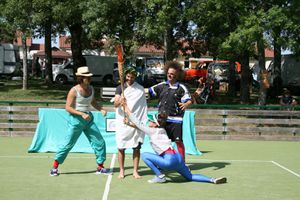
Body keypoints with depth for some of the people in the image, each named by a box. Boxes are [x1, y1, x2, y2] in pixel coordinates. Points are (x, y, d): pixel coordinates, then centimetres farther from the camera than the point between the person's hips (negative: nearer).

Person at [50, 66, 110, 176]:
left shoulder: (91, 88, 5)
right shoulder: (74, 91, -13)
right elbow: (68, 107, -14)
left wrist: (101, 109, 2)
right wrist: (82, 114, -23)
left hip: (89, 119, 6)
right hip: (76, 119, -6)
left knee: (100, 142, 2)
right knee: (68, 144, -1)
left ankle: (100, 167, 16)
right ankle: (55, 167, 16)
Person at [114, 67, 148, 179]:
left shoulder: (140, 89, 7)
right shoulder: (120, 88, 4)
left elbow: (144, 106, 11)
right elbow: (116, 105, -7)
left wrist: (144, 121, 4)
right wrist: (119, 101, -30)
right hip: (122, 122, -1)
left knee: (136, 148, 2)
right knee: (121, 148, 1)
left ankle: (135, 171, 11)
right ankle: (121, 171, 12)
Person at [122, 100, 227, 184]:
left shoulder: (152, 131, 1)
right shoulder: (162, 131, 22)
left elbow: (138, 123, 6)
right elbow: (140, 125, 32)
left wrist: (127, 109, 12)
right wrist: (129, 122, 31)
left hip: (170, 161, -9)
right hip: (178, 158, 9)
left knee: (144, 155, -1)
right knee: (190, 177, 23)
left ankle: (160, 176, 0)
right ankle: (213, 180, 6)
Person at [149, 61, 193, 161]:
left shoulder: (181, 88, -2)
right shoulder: (162, 85, 11)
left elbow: (189, 100, -9)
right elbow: (149, 91, 18)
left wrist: (185, 104, -30)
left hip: (175, 119, -4)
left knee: (178, 141, -3)